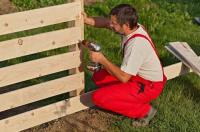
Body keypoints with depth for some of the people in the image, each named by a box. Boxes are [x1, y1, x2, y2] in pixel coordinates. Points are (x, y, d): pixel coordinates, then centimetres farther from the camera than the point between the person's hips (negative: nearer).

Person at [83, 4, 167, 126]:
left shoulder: (136, 44, -34)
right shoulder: (132, 26, -9)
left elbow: (123, 77, -30)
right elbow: (105, 22, 7)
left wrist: (102, 59, -25)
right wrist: (87, 20, -10)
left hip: (149, 86, -9)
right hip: (138, 75, 9)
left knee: (99, 98, -14)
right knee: (98, 77, 10)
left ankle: (145, 110, -2)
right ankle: (135, 98, 10)